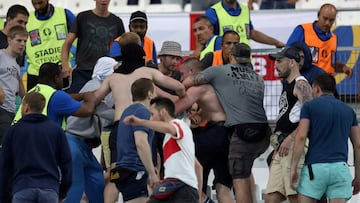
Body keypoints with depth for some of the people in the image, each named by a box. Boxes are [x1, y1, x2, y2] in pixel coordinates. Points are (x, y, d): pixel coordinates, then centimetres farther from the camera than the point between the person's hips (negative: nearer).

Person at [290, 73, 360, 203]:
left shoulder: (310, 106, 5)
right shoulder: (348, 110, 16)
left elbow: (300, 137, -7)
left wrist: (293, 169, -6)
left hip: (315, 167, -3)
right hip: (340, 168, 3)